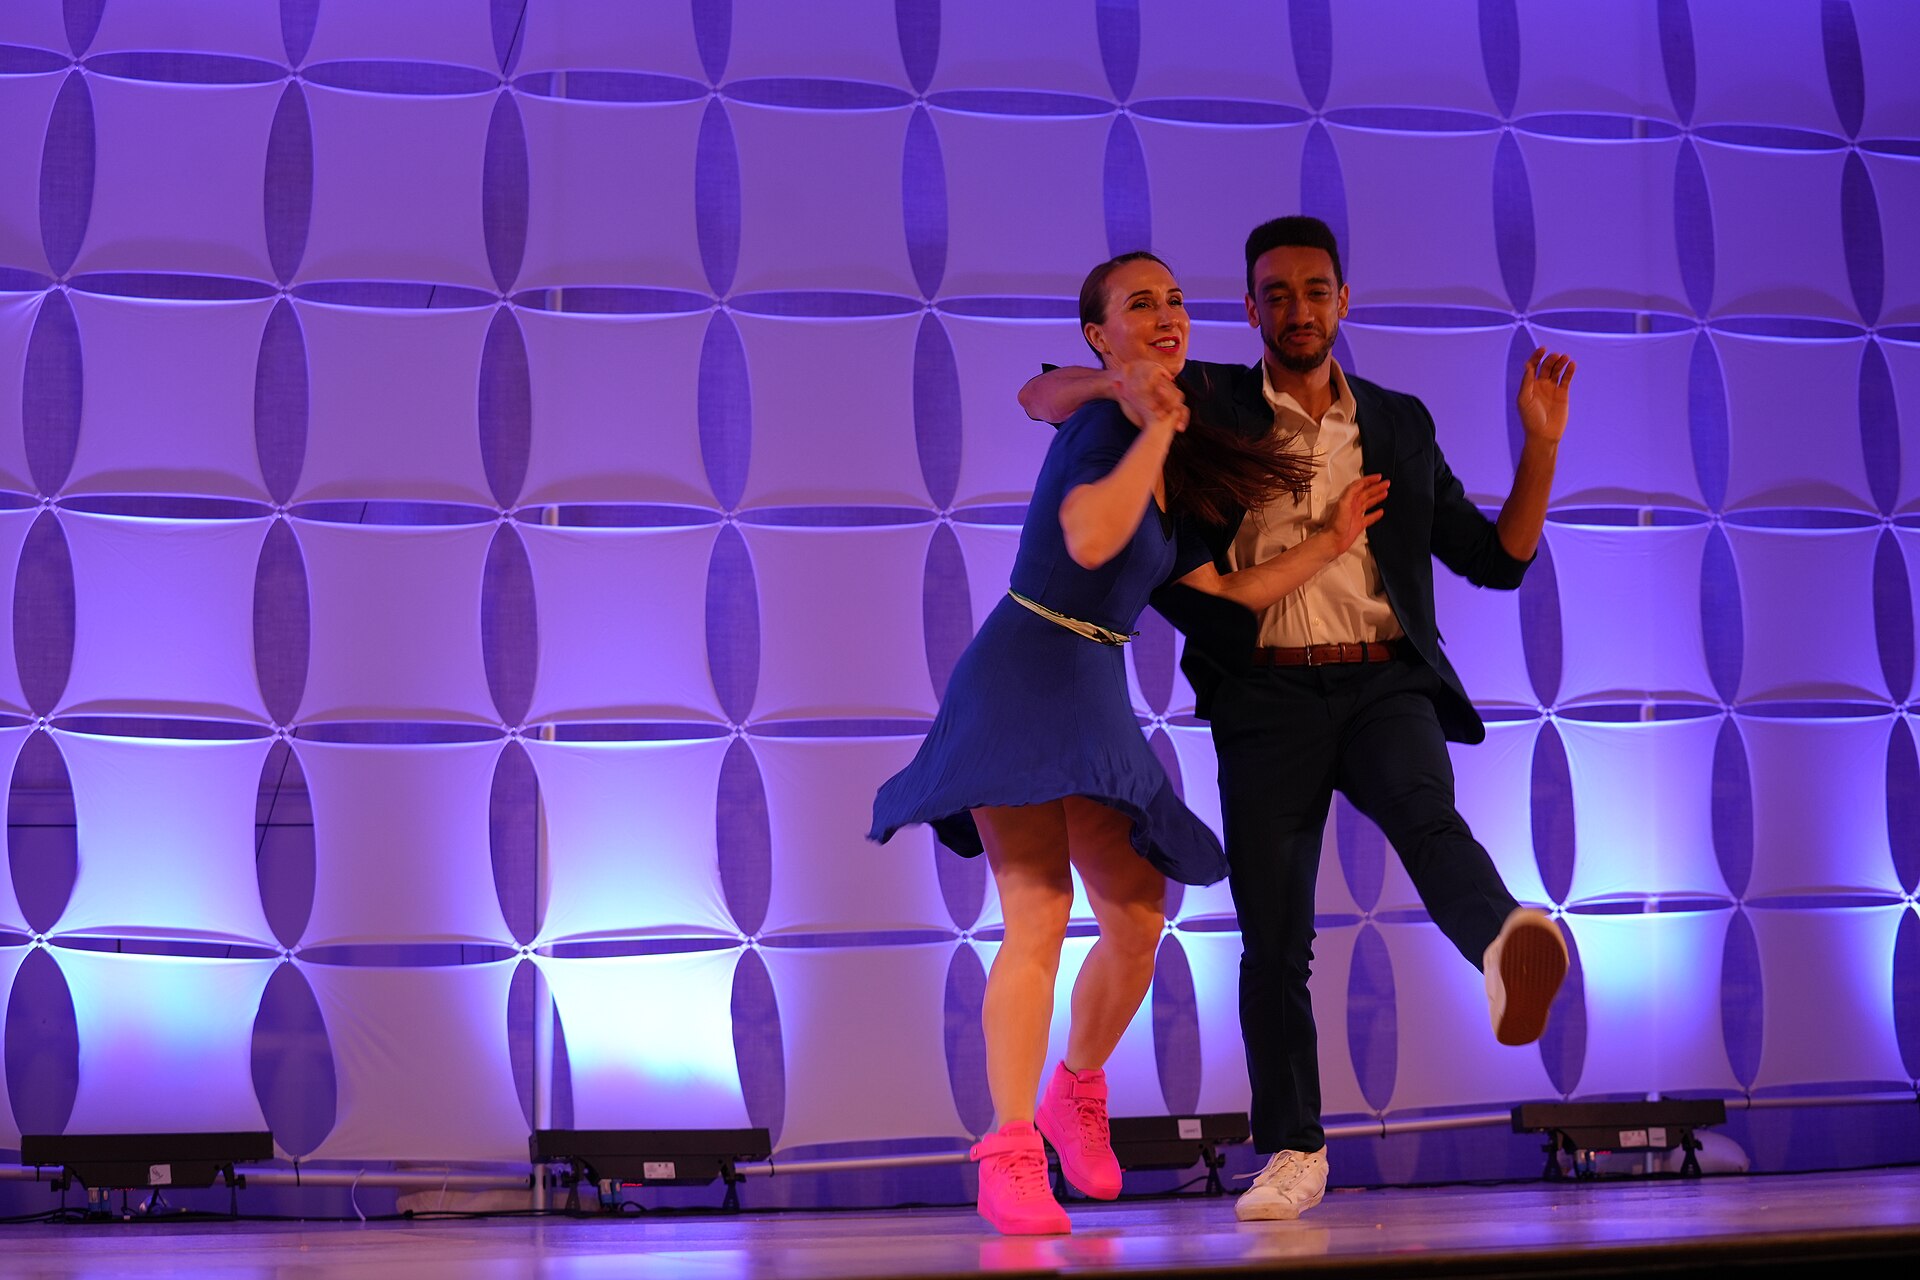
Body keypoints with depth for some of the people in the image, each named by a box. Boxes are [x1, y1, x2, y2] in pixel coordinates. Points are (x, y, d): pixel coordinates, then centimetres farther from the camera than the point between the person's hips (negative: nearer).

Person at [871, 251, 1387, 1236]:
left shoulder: (1169, 479, 14)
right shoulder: (1104, 424, -12)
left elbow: (1231, 593, 17)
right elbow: (1088, 539, -30)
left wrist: (1331, 540, 12)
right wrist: (1159, 431, -24)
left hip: (1096, 700, 8)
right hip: (1022, 682, -8)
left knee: (1138, 921, 7)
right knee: (1040, 917, -16)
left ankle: (1075, 1090, 32)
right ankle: (1010, 1157, -12)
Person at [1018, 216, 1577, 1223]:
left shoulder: (1398, 424, 16)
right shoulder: (1209, 404, 10)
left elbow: (1494, 558, 16)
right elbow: (1039, 397, 7)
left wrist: (1541, 444, 2)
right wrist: (1120, 379, -15)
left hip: (1382, 686, 0)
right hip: (1266, 697, 0)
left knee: (1426, 816, -32)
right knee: (1273, 940, -1)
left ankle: (1510, 950, -60)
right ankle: (1292, 1155, 11)